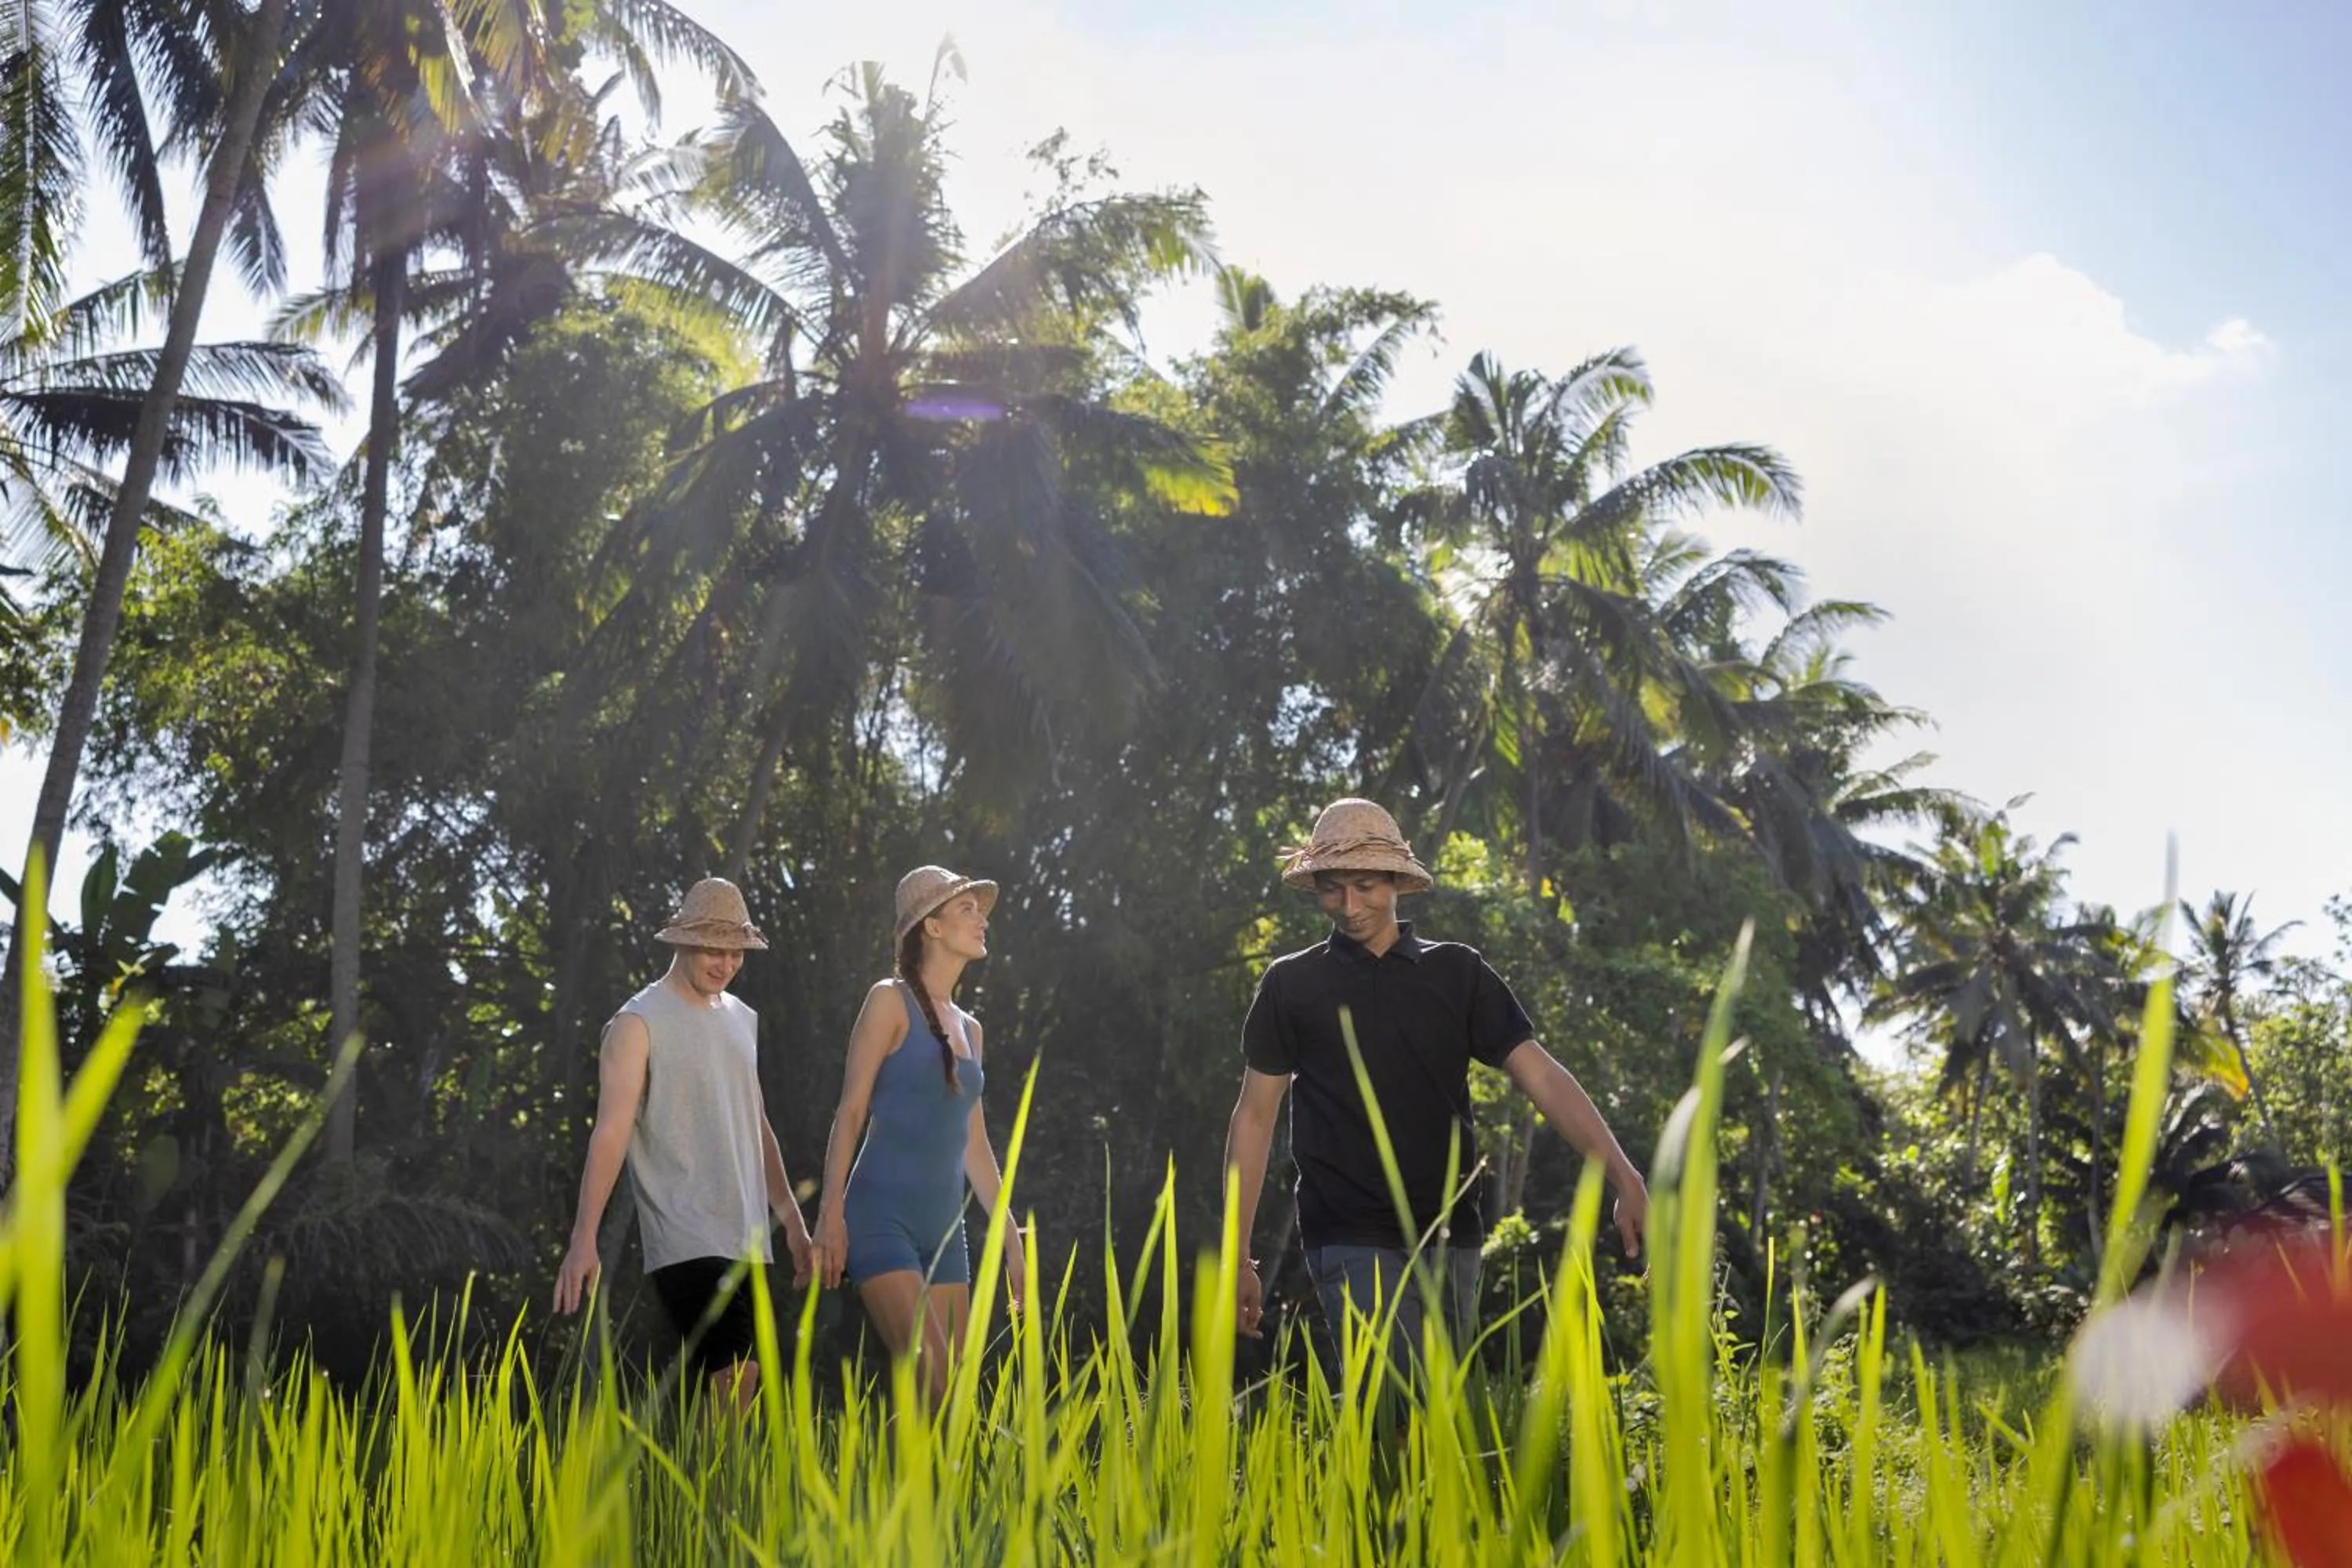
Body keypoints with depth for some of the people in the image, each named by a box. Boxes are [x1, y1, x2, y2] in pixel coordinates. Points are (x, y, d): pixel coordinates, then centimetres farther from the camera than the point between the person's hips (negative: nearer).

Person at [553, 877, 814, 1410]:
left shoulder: (742, 1020, 16)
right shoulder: (639, 1023, -6)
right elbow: (611, 1130, -15)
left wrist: (790, 1216, 23)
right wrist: (584, 1239, -23)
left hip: (745, 1239, 7)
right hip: (685, 1240, -7)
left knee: (739, 1387, 4)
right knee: (738, 1373, -17)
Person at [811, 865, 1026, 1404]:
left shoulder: (969, 1028, 18)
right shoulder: (891, 1001, -1)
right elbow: (850, 1111, -6)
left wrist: (1012, 1239, 21)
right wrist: (831, 1212, -15)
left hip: (944, 1229, 7)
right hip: (882, 1217, -7)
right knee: (936, 1388, -20)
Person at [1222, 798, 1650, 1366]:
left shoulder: (1457, 972, 6)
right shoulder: (1291, 985, 4)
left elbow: (1541, 1075, 0)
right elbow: (1255, 1115, 6)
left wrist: (1625, 1180, -13)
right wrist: (1237, 1257, 3)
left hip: (1449, 1234, 3)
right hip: (1350, 1239, -3)